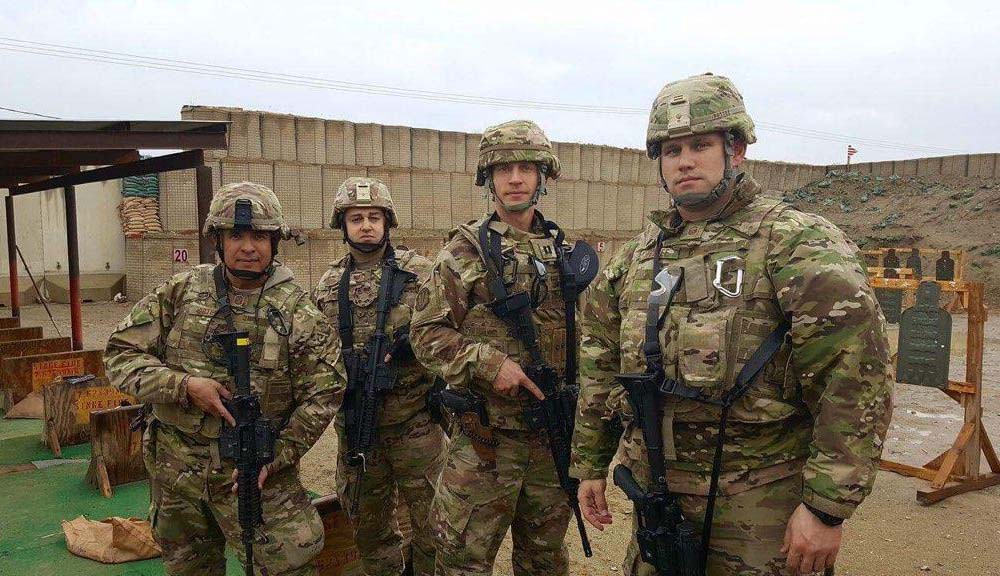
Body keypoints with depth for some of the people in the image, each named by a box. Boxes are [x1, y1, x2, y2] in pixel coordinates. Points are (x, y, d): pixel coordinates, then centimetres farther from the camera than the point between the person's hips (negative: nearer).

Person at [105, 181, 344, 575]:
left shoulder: (298, 312, -10)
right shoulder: (180, 292, -3)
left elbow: (323, 393, -8)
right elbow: (121, 354, -3)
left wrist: (278, 456, -13)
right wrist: (184, 386, -17)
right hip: (175, 465, 3)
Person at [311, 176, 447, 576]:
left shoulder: (418, 272, -3)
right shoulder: (328, 285, 8)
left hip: (414, 418, -3)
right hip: (355, 421, 4)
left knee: (430, 518, 7)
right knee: (369, 523, 18)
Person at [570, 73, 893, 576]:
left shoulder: (798, 245, -11)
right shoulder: (636, 256, 7)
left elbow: (856, 384, -16)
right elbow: (600, 368, 12)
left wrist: (827, 507, -17)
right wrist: (590, 464, 13)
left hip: (757, 516, -5)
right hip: (655, 497, 6)